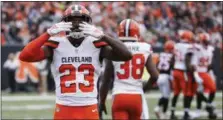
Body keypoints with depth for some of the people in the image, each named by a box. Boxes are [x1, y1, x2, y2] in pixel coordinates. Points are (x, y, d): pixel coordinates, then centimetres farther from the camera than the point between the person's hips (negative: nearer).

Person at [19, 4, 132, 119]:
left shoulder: (96, 46, -1)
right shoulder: (56, 46, -3)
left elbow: (127, 55, -14)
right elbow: (24, 56, -17)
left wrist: (102, 36, -23)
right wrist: (48, 34, -23)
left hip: (90, 110, 1)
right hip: (64, 110, -1)